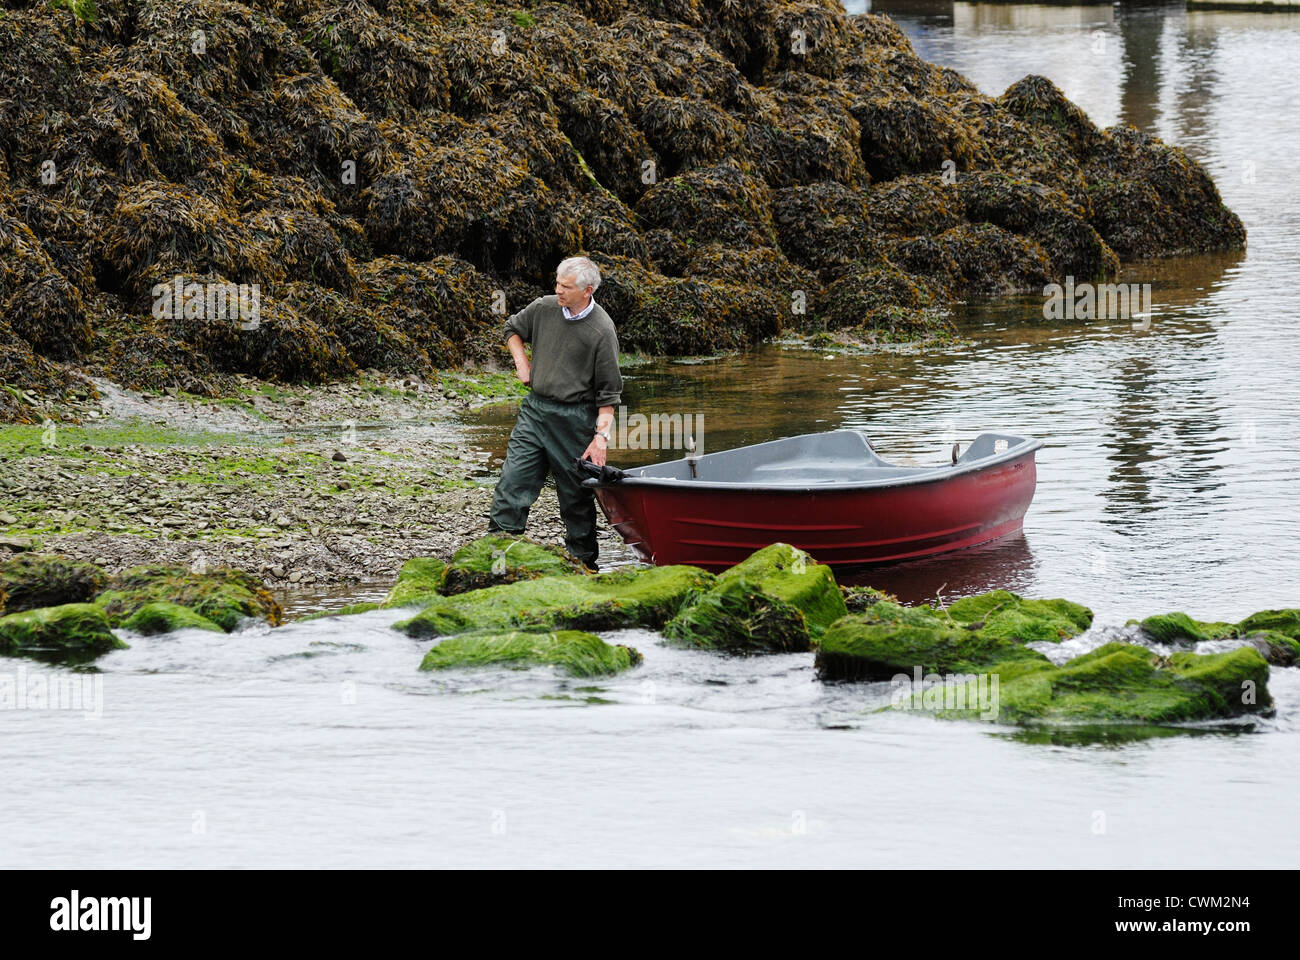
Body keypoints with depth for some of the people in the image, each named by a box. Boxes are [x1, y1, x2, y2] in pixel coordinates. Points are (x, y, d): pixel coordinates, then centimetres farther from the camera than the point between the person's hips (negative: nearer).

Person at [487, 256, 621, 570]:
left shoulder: (602, 331, -13)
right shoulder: (544, 308, 0)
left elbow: (609, 392, -10)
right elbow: (513, 329, 23)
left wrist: (601, 435, -17)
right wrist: (521, 363, 8)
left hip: (574, 418, -4)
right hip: (535, 410, 5)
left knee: (576, 495, 6)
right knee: (512, 482, -1)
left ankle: (583, 560, 19)